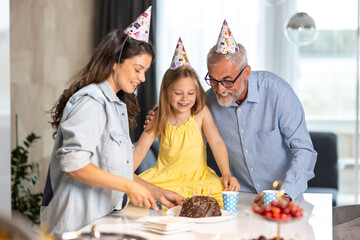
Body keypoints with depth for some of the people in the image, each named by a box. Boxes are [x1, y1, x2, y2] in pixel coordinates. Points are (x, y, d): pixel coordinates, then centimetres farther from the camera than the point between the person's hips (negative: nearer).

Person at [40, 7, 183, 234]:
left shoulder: (117, 105, 18)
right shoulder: (91, 101, -11)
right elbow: (73, 164, -21)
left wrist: (157, 192, 11)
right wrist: (128, 185, -20)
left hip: (104, 219, 9)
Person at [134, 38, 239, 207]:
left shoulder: (201, 113, -3)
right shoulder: (159, 119, -1)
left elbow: (217, 143, -10)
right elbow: (139, 152, -4)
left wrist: (227, 175, -23)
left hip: (197, 178, 1)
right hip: (165, 178, 0)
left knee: (224, 191, -27)